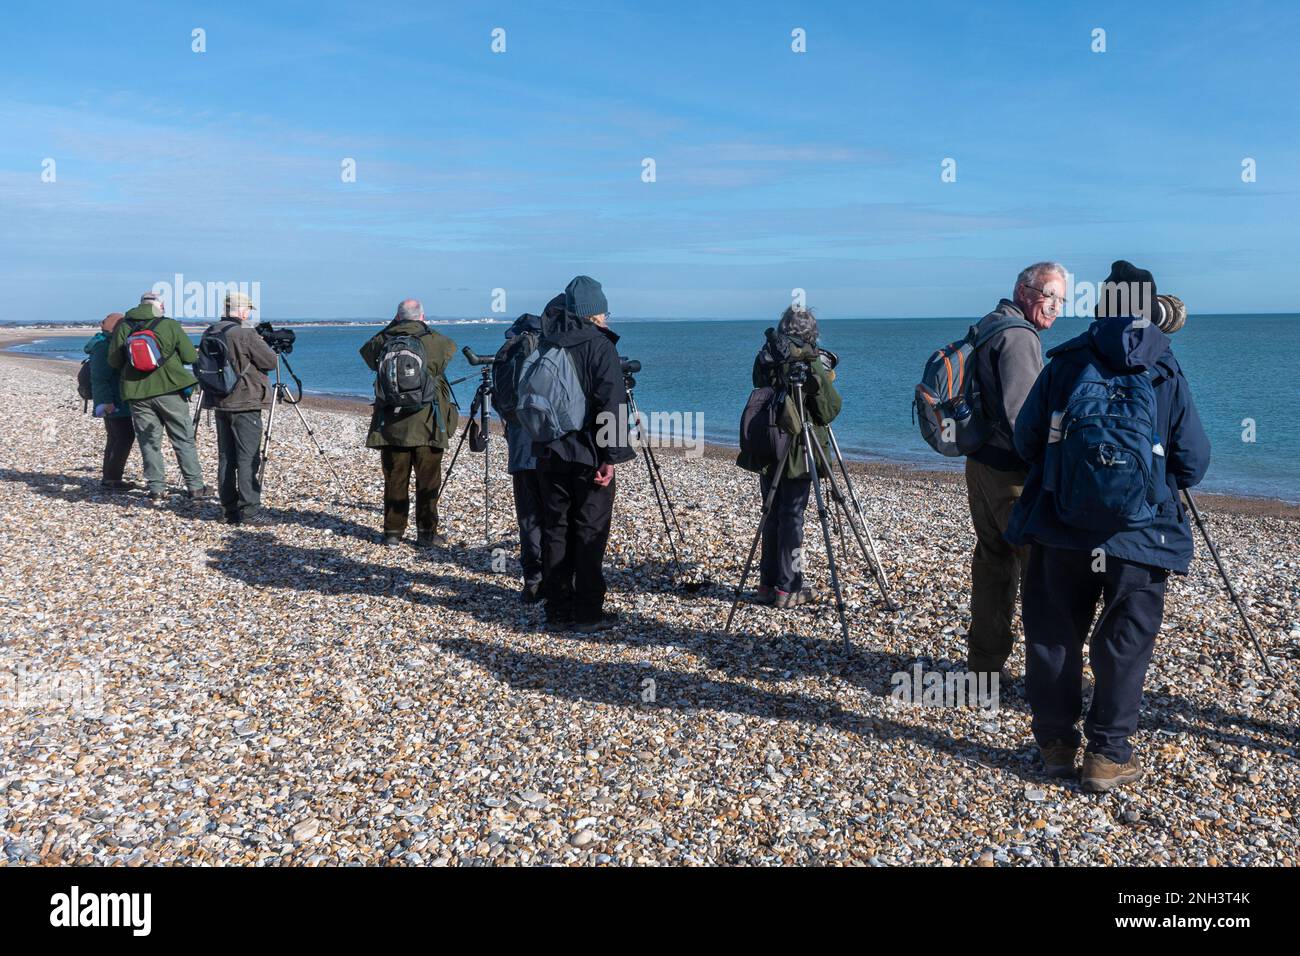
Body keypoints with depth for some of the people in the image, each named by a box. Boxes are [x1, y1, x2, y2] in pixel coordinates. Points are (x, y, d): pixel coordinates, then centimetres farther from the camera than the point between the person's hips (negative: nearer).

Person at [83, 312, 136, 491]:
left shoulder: (109, 345, 16)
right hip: (114, 403, -11)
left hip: (113, 402, 11)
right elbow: (99, 378, -21)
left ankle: (108, 478, 21)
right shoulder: (103, 347, -16)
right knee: (125, 437, -11)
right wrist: (105, 401, -26)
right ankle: (112, 479, -11)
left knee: (115, 438, 15)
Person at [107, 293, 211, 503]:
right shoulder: (170, 325, -5)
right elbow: (191, 357, -3)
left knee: (149, 442, 9)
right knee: (184, 440, 5)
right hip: (170, 391, -2)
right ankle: (195, 487, 5)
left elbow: (113, 361, 4)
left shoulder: (123, 327, 2)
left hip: (137, 393, 2)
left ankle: (156, 489, 9)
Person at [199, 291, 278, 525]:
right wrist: (261, 344, 8)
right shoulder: (246, 335, -16)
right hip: (244, 404, -7)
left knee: (226, 458, 10)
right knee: (248, 458, -5)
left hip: (219, 403, 8)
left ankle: (229, 510, 14)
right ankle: (249, 511, -7)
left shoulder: (209, 334, 8)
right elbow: (270, 362, -10)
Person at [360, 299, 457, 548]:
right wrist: (426, 329, 22)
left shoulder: (383, 342, 1)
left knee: (394, 481, 9)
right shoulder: (433, 341, -4)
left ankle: (393, 533, 13)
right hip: (427, 427, -2)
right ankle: (426, 533, 8)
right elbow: (451, 347, 18)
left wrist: (391, 327, 20)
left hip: (390, 426, 2)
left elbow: (367, 350, 23)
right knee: (428, 482, 5)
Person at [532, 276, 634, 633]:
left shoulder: (545, 343, 8)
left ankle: (557, 610, 16)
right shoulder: (599, 345, -9)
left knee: (554, 529, 10)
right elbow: (610, 403, -17)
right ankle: (588, 613, 5)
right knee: (590, 532, 1)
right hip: (588, 455, -5)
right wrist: (611, 455, -16)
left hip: (549, 453, 5)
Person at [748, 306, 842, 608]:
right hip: (798, 452, -5)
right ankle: (788, 588, 4)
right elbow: (828, 411, -8)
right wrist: (828, 382, 9)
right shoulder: (810, 363, -12)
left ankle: (767, 584, 17)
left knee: (772, 516, 12)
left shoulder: (763, 358, 5)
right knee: (792, 518, 0)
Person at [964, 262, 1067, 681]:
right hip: (1013, 473, -10)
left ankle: (984, 663, 21)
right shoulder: (1019, 336, -14)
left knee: (993, 560, 14)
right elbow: (1022, 414, -22)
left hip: (979, 464, 10)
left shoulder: (987, 325, 16)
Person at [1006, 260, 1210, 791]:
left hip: (1058, 533, 1)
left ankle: (1055, 743, 24)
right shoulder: (1167, 375, -2)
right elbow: (1194, 464, 1)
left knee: (1052, 638, 13)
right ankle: (1107, 756, 14)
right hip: (1139, 540, -1)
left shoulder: (1063, 365, 0)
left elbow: (1025, 441, 4)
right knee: (1124, 646, 10)